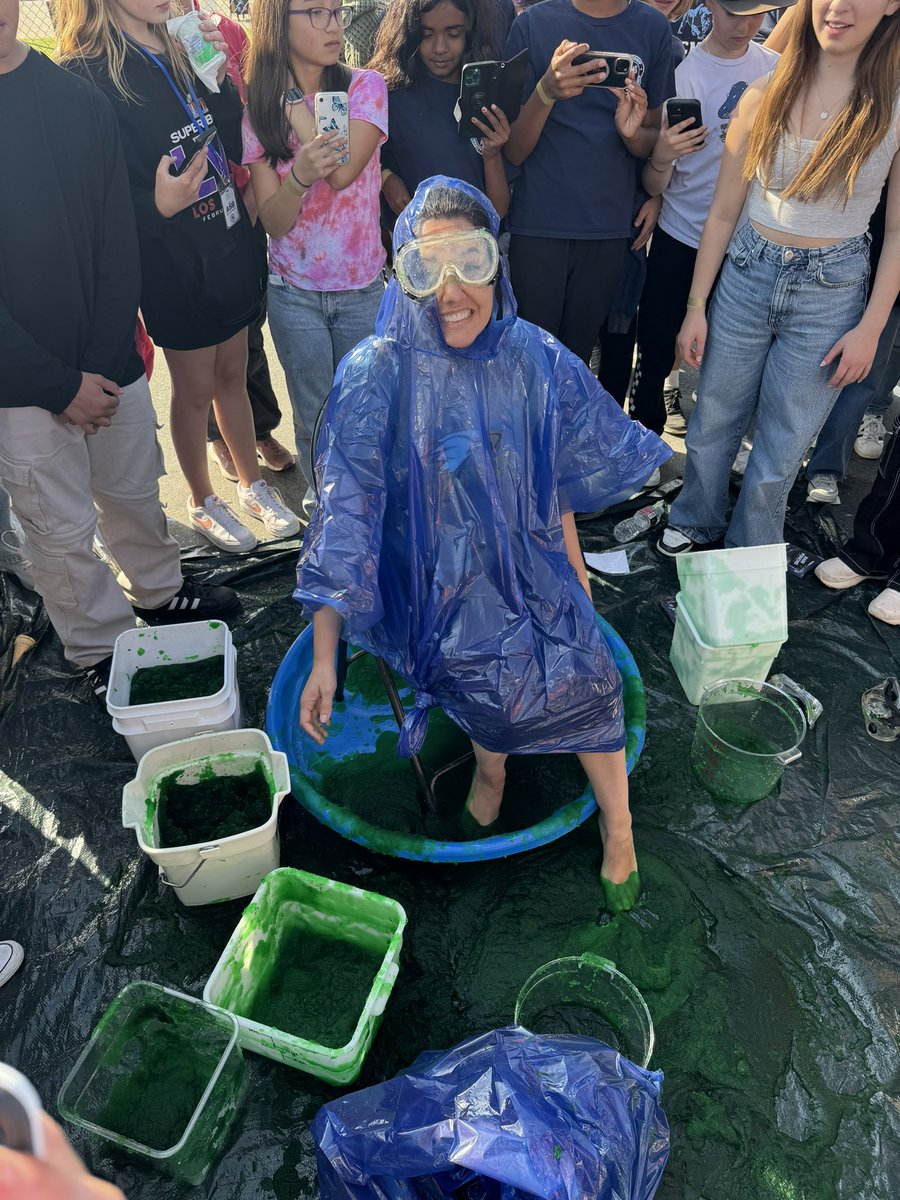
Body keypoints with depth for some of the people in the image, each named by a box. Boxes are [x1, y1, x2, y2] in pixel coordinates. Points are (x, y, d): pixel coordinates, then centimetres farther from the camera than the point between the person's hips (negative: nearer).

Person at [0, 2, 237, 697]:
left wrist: (103, 364, -8)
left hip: (110, 364, 4)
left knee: (136, 495, 20)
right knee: (63, 533, 8)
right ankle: (102, 652, 28)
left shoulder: (81, 101, 1)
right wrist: (63, 385, -15)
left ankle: (159, 593, 45)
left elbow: (118, 244, -1)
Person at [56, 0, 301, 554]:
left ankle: (253, 485, 34)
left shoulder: (180, 54, 6)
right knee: (196, 389, 8)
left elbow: (236, 147, 5)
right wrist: (157, 206, -32)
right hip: (175, 264, -6)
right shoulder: (89, 75, -15)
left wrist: (217, 77, -8)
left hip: (230, 250, 6)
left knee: (233, 375, 17)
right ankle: (203, 503, 28)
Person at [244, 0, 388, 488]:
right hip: (295, 295, 0)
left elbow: (343, 171, -19)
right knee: (316, 423, 9)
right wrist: (300, 175, -29)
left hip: (363, 288, 0)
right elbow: (274, 222, -9)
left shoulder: (365, 87, -3)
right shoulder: (258, 113, -2)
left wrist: (294, 101, -13)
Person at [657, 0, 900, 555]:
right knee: (710, 425, 13)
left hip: (832, 294, -1)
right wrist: (695, 308, 2)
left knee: (780, 451, 7)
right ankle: (696, 524, 39)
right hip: (746, 277, 2)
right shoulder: (765, 97, -2)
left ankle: (748, 561, 29)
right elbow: (723, 212, 2)